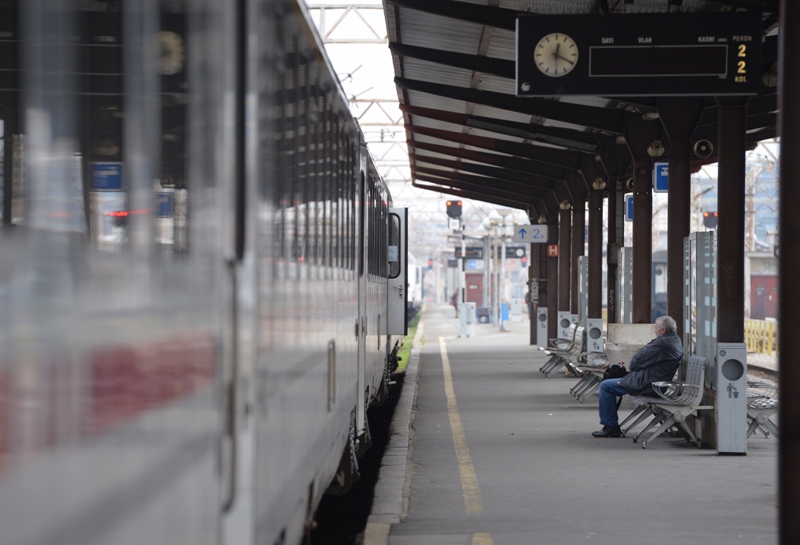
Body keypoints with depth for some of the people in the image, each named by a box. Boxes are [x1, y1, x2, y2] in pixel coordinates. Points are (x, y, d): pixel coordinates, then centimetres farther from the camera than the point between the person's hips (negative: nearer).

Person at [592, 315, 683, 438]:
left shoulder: (662, 343, -24)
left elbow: (635, 362, -17)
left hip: (648, 386, -11)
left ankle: (611, 427, 2)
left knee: (606, 386, -6)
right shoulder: (676, 341, 8)